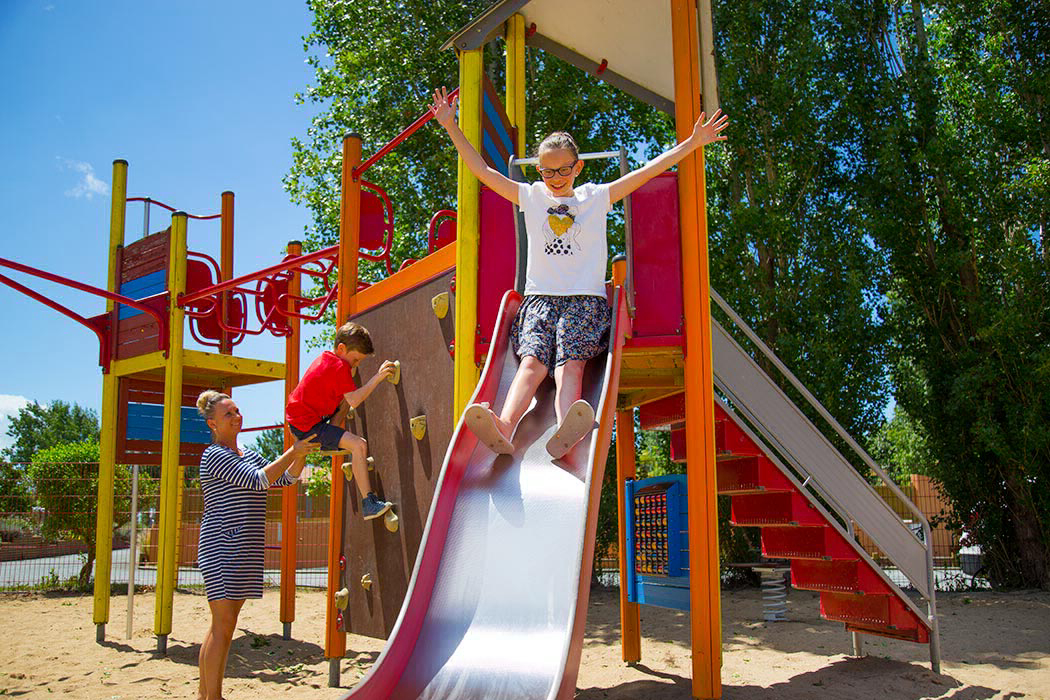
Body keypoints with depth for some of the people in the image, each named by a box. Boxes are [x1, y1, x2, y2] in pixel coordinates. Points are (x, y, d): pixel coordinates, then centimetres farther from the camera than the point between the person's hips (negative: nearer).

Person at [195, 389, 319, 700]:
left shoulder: (247, 454, 18)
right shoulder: (215, 455, -9)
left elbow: (286, 478, 16)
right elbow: (258, 479, -20)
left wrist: (300, 454, -2)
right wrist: (293, 451, -18)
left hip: (244, 551, 9)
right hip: (223, 548, -9)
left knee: (221, 625, 13)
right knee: (224, 626, -9)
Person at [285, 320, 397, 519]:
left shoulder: (325, 358, 12)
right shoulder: (340, 366, -16)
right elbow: (355, 400, -25)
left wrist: (350, 372, 15)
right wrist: (378, 376, -25)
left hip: (297, 418, 10)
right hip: (308, 426, -10)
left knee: (344, 402, 29)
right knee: (359, 445, -22)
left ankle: (329, 443, 24)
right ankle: (369, 504, -24)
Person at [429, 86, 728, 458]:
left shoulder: (596, 197, 16)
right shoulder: (531, 197, 18)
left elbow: (650, 169, 12)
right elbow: (482, 170, 17)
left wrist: (692, 143, 7)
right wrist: (452, 127, 14)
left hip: (586, 297, -1)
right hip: (540, 297, 1)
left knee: (571, 363, -29)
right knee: (533, 360, -28)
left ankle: (566, 433, -57)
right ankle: (504, 426, -53)